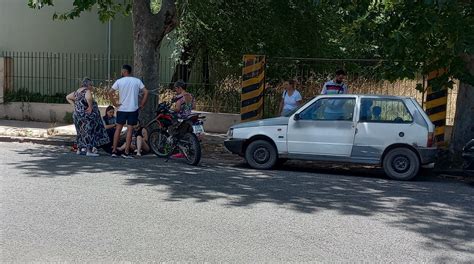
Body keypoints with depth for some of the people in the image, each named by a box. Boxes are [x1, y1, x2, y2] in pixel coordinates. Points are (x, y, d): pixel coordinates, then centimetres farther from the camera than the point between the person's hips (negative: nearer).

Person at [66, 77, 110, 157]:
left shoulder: (77, 92, 14)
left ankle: (79, 149, 23)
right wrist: (90, 106, -22)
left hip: (77, 114, 9)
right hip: (87, 115, -9)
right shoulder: (87, 91, -13)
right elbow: (88, 98, -36)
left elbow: (67, 97, 24)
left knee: (81, 132, 18)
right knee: (89, 132, -4)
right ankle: (89, 151, -5)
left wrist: (74, 105, 15)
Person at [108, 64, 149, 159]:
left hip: (121, 109, 0)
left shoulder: (119, 81, -3)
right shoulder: (137, 81, 0)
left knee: (118, 129, 11)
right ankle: (126, 152, 0)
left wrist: (115, 103, -2)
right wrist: (142, 104, 0)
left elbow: (110, 93, -9)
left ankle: (114, 151, 12)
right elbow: (146, 92, -6)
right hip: (133, 109, 0)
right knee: (130, 130, 2)